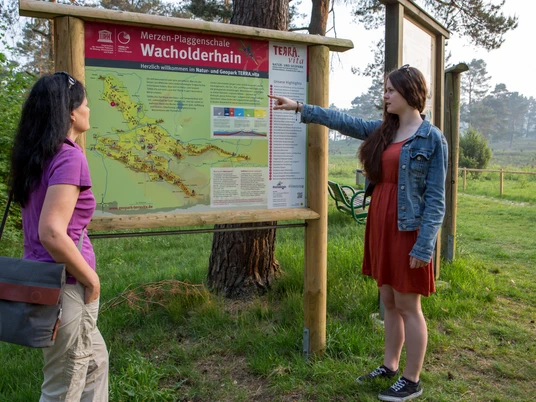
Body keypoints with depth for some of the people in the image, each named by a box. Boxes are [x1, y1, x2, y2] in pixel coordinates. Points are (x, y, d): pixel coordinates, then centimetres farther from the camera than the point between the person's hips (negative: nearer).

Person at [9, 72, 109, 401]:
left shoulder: (36, 155, 7)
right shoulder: (70, 157, -20)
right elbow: (52, 234, -29)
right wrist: (91, 279, -16)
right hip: (63, 287, -9)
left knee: (95, 359, 26)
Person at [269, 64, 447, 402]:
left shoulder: (432, 139, -8)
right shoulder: (383, 130, 10)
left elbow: (435, 198, -11)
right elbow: (343, 121, 15)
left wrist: (424, 245, -16)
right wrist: (300, 108, 13)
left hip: (408, 230, -6)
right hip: (380, 225, 6)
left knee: (408, 306, 3)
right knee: (389, 301, 15)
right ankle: (390, 366, 30)